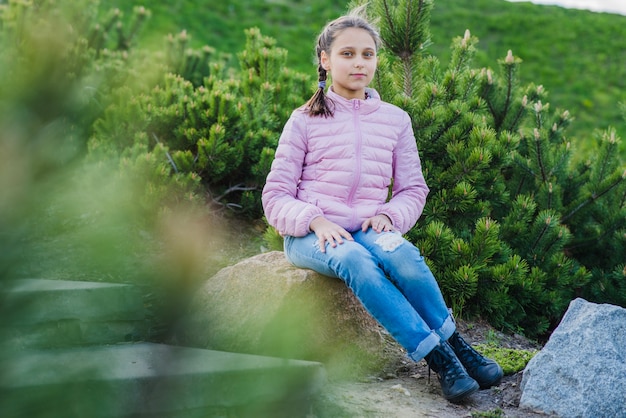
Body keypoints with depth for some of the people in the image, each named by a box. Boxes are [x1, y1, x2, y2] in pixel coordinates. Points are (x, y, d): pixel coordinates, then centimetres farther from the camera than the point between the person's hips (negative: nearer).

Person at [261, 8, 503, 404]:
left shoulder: (395, 120, 11)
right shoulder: (305, 120, 3)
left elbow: (413, 189, 13)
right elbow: (276, 197, 1)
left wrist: (387, 215, -9)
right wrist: (316, 222, -18)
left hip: (366, 230, 2)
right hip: (310, 235, -2)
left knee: (401, 253, -34)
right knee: (354, 260, -36)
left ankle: (454, 344, -22)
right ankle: (441, 358, -34)